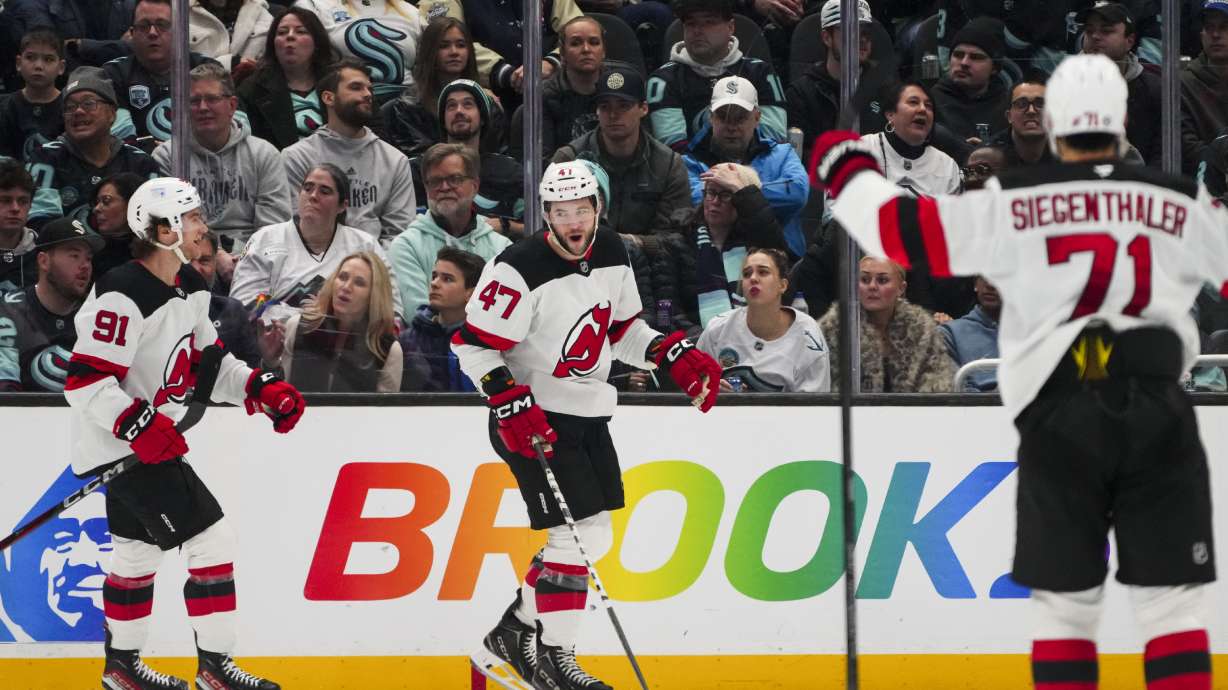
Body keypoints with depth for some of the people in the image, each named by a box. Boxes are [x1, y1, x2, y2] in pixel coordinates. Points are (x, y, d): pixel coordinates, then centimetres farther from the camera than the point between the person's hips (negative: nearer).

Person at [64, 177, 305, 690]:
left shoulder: (190, 288, 6)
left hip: (152, 438, 10)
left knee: (139, 551, 22)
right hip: (120, 443, -10)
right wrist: (140, 426, -32)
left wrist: (262, 389, 3)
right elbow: (86, 381, -25)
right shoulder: (124, 296, -24)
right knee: (210, 540, -11)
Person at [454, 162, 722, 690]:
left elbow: (621, 328, 16)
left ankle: (514, 632, 27)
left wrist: (676, 356, 3)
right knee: (579, 533, -13)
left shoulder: (610, 255, 2)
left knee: (594, 538, 12)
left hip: (587, 416, 8)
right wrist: (512, 407, -26)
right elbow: (474, 344, -18)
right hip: (533, 419, -8)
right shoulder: (521, 270, -21)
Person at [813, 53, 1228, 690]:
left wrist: (847, 172, 21)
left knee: (1065, 604, 10)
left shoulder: (1010, 205, 1)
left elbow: (901, 229, 2)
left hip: (1059, 416, 0)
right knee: (1172, 603, 3)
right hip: (1158, 415, 0)